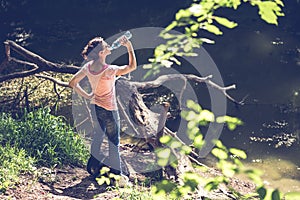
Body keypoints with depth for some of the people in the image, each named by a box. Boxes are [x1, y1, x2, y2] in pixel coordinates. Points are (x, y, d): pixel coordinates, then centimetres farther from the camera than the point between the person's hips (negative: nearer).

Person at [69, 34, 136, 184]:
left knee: (98, 135, 23)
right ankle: (116, 173, 17)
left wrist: (86, 96, 6)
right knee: (114, 141, 8)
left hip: (95, 106, 7)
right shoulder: (109, 70, -27)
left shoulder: (88, 67, -8)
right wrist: (129, 47, -16)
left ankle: (93, 166, 33)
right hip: (109, 110, -7)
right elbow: (132, 66, -16)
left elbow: (72, 83, 0)